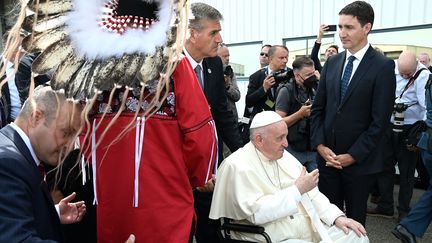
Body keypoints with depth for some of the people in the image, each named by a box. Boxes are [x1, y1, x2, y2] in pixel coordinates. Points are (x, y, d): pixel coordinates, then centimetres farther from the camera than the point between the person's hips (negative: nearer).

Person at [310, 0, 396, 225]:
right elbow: (317, 108, 7)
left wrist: (352, 156, -12)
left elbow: (380, 120, -11)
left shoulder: (383, 66, -7)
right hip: (327, 156, 4)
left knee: (354, 218, 13)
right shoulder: (332, 63, 7)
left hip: (359, 160, -3)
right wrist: (320, 145, -5)